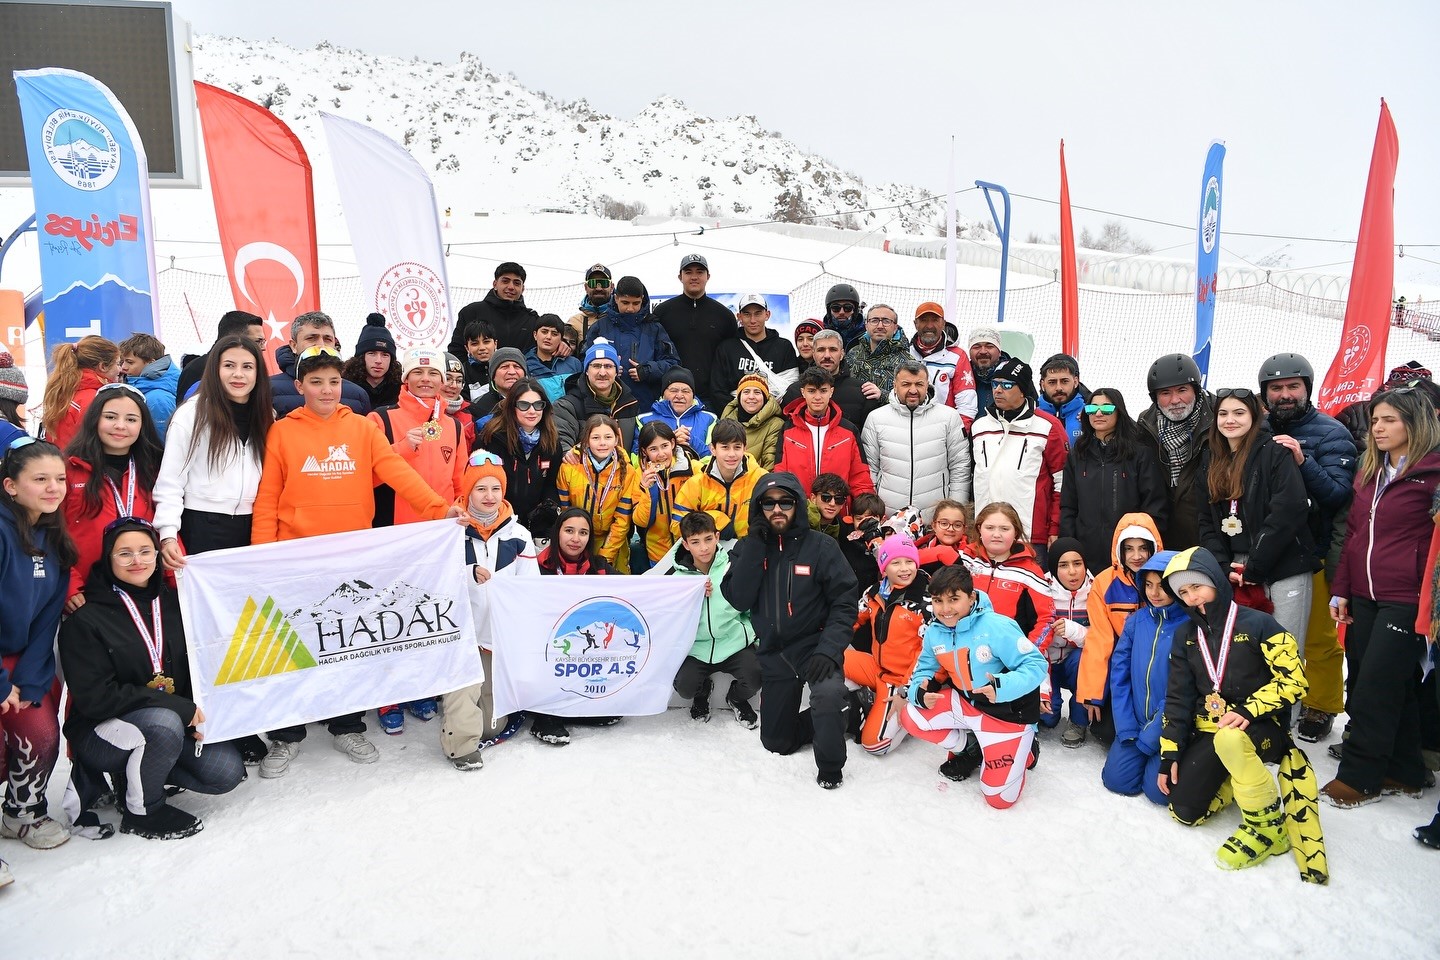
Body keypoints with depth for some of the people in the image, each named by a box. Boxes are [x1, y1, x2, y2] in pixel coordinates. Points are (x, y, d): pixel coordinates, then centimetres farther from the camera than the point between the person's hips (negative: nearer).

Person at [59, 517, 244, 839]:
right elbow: (95, 698, -19)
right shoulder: (84, 619, -13)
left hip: (178, 722, 6)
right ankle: (141, 811, -8)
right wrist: (182, 709, -23)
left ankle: (135, 774, 12)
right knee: (164, 722, -36)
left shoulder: (173, 603, 3)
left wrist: (198, 714, -11)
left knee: (227, 771, -15)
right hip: (101, 731, -5)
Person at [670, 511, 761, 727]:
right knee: (684, 686, -22)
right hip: (696, 647, 1)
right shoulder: (678, 576, -2)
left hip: (735, 642, -1)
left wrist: (756, 635, -1)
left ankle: (736, 699, 14)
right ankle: (703, 691, 18)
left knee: (755, 677, -25)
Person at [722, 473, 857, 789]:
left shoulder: (821, 546, -8)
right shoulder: (748, 548, 1)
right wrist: (755, 544, -17)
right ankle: (835, 716, 35)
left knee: (828, 693, -35)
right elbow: (738, 599, -12)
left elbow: (844, 602, -11)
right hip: (774, 652, 4)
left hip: (814, 644, -4)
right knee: (776, 741, 9)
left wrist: (829, 650, -24)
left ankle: (830, 766, -9)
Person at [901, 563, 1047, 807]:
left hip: (1009, 713, -6)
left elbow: (1036, 664, -23)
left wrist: (1004, 687, -40)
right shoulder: (934, 632, -7)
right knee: (911, 717, -11)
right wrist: (920, 693, -20)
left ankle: (1020, 750, 23)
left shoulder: (997, 627, -26)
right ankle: (969, 749, 13)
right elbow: (924, 671, 4)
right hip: (965, 703, 6)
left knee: (1000, 797, -10)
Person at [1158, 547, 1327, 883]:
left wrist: (1249, 711, -26)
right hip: (1207, 731, 6)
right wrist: (1168, 755, 3)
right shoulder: (1185, 635, 6)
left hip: (1261, 726, -5)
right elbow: (1178, 698, 7)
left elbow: (1294, 680, -13)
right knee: (1185, 812, -6)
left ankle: (1268, 827, -19)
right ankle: (1238, 776, 22)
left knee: (1229, 740, -41)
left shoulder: (1257, 624, -10)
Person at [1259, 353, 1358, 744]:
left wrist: (1302, 461, -29)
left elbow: (1339, 496, -15)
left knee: (1318, 637, 5)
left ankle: (1321, 708, 21)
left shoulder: (1330, 433, -5)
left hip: (1312, 554, -3)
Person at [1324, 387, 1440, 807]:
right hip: (1364, 597, 7)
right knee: (1393, 687, 13)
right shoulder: (1369, 471, 14)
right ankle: (1403, 772, 25)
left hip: (1406, 599, -7)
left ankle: (1359, 775, 8)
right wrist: (1341, 589, 13)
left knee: (1374, 689, -3)